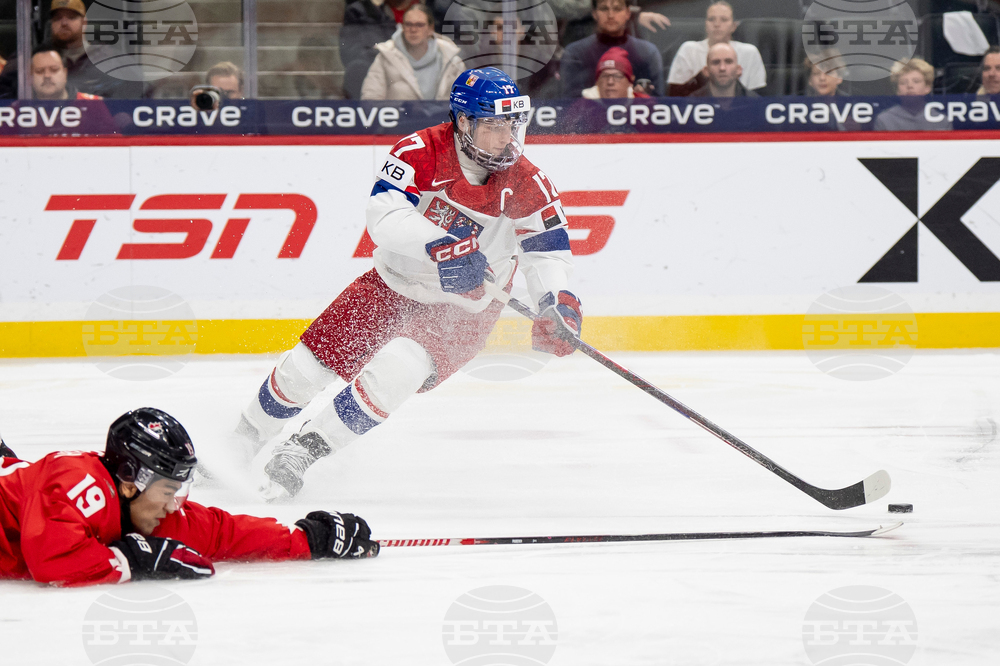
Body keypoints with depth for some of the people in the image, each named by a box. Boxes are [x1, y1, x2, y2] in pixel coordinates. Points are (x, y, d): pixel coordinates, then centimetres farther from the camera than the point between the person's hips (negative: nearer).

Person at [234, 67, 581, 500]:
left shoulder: (526, 184, -15)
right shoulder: (422, 152, -21)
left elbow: (548, 248, -5)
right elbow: (383, 213, -33)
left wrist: (556, 301, -25)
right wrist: (440, 247, -49)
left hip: (463, 309, -1)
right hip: (394, 283, 1)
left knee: (394, 371, -28)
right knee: (305, 367, 1)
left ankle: (302, 452, -14)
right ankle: (241, 444, 29)